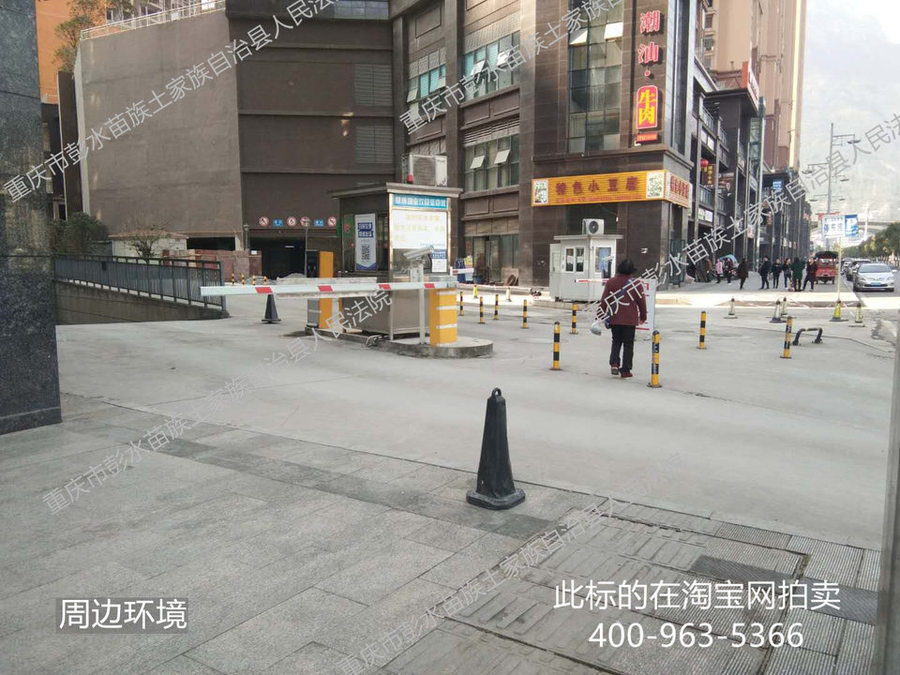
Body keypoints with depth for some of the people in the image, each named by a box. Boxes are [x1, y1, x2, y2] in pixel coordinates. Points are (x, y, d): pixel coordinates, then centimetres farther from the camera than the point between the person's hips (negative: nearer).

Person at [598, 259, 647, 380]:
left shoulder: (611, 282, 0)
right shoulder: (636, 284, -2)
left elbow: (604, 300, -2)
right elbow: (641, 302, 4)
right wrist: (643, 317, 17)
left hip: (614, 319, 2)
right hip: (630, 320, -2)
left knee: (616, 342, 16)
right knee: (628, 345, 6)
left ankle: (614, 363, -4)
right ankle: (625, 370, 6)